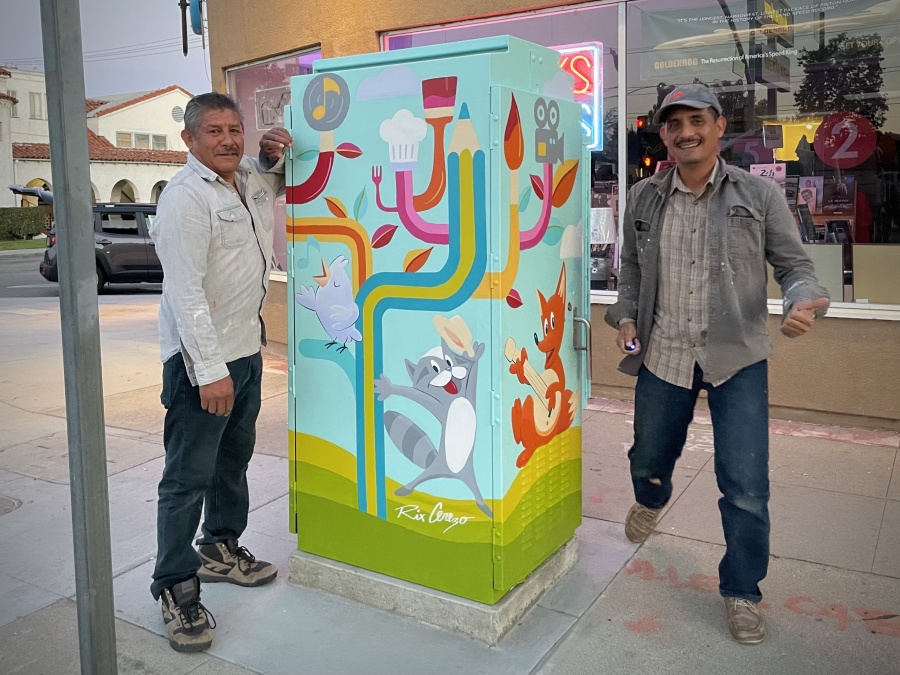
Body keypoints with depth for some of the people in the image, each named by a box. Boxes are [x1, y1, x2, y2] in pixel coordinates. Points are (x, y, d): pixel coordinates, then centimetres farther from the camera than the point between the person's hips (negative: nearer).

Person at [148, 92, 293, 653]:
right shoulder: (186, 198, -17)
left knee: (234, 459, 20)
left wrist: (276, 157, 9)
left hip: (246, 348, 9)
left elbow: (278, 183, 33)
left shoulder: (248, 178, 8)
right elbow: (187, 292, -23)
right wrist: (210, 370, -26)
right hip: (201, 359, -9)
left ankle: (222, 549, 38)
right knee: (189, 477, -2)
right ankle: (176, 587, 11)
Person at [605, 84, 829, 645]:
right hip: (662, 354, 3)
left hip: (737, 358, -2)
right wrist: (626, 317, 1)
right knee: (649, 460, 20)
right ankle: (651, 501, 58)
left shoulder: (759, 194, -4)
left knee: (746, 488, -2)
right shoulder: (645, 198, 4)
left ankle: (742, 591, 22)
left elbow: (795, 265, -1)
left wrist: (805, 304, -22)